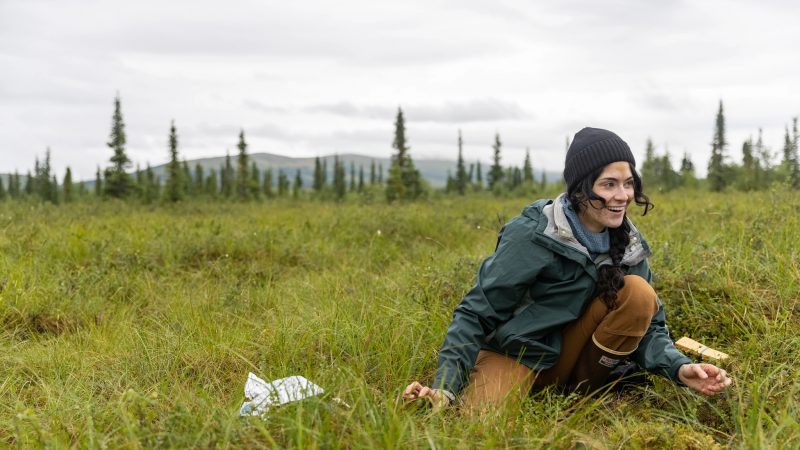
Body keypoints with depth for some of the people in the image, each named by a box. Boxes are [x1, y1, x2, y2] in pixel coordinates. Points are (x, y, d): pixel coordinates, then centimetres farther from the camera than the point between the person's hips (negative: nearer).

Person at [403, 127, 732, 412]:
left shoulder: (628, 244, -4)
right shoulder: (532, 235, -21)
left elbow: (648, 323, -2)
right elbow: (476, 313, -19)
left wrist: (678, 367, -23)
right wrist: (444, 387, -30)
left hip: (570, 354, 5)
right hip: (515, 352, -4)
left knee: (638, 292, -19)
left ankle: (584, 391, -3)